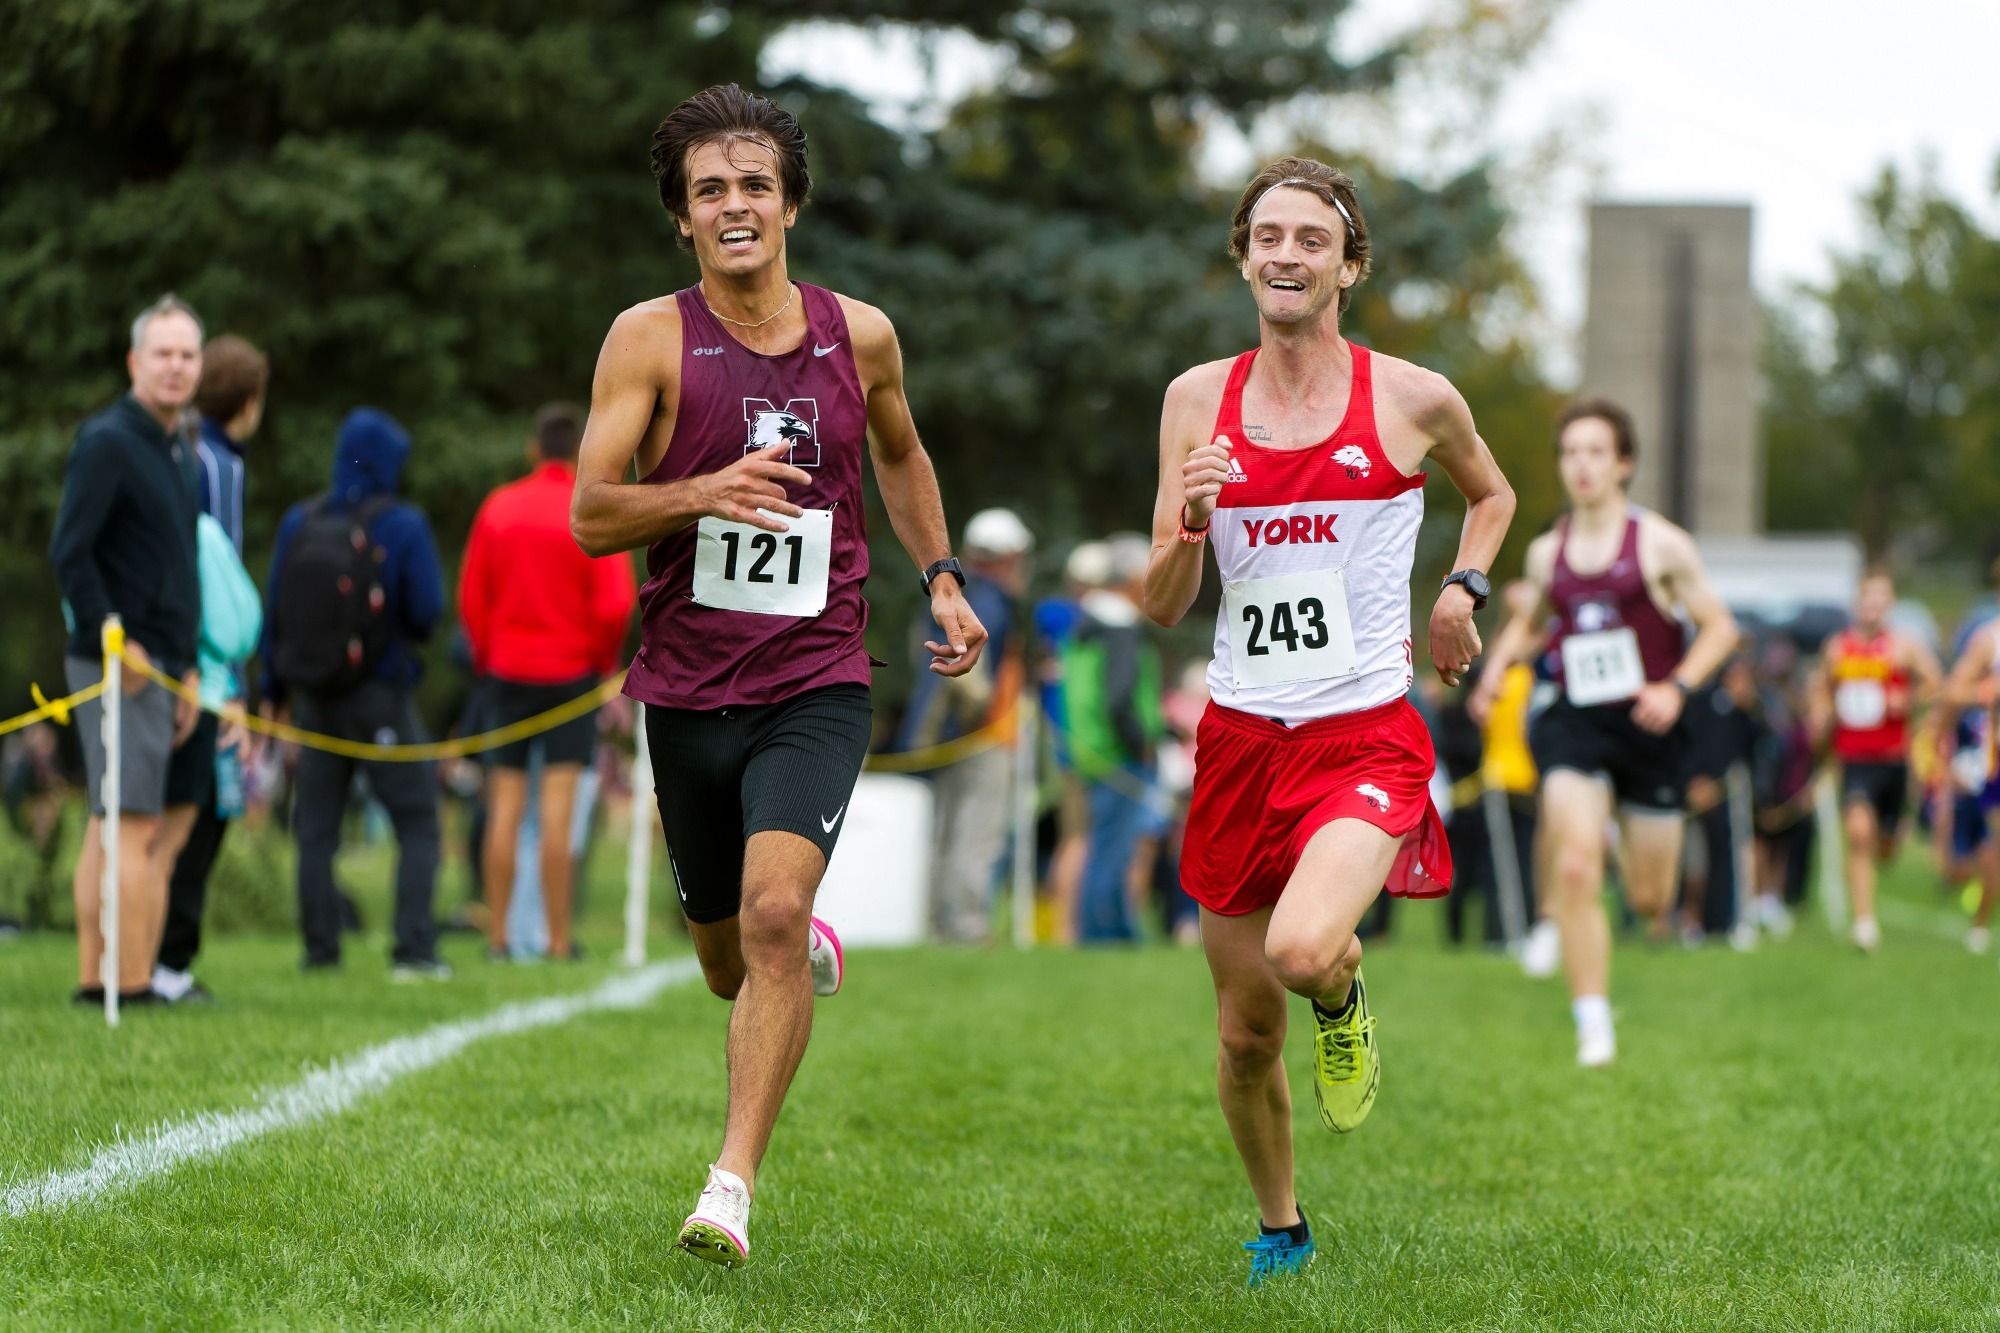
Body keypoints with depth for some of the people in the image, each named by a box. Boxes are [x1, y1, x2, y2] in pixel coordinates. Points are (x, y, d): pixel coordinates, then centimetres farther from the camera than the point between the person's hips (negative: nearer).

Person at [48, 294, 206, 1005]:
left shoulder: (179, 448, 17)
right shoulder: (106, 441, -11)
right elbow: (69, 551, -17)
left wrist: (187, 670, 16)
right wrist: (111, 641, -17)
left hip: (161, 669, 9)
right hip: (121, 669, -9)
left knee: (111, 826, 11)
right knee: (136, 826, -10)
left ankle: (96, 977, 14)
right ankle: (131, 982, -9)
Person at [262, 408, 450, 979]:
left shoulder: (299, 523, 0)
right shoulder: (402, 525, -10)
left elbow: (274, 610, 2)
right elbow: (427, 611, -11)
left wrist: (273, 690, 13)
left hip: (312, 694, 3)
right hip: (379, 696, -3)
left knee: (316, 829, 11)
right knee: (417, 823, 4)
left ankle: (320, 949, 9)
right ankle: (413, 949, -4)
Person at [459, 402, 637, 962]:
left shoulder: (498, 508, 3)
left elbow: (471, 598, 4)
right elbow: (615, 604, -12)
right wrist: (604, 662, 4)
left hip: (508, 671, 3)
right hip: (572, 672, -3)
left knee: (505, 808, 5)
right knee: (557, 810, -5)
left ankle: (498, 936, 5)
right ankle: (559, 939, -5)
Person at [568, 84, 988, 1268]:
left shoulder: (859, 335, 3)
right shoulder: (650, 340, -5)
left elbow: (900, 451, 24)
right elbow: (589, 515, -8)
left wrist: (942, 577, 16)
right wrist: (706, 492, -25)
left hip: (817, 689, -1)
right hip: (689, 690, 1)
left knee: (774, 911, -23)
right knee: (727, 958, 14)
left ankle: (735, 1184, -20)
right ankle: (810, 949, 52)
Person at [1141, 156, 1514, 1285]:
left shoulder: (1414, 399, -1)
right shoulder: (1199, 400, 4)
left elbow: (1492, 491, 22)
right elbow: (1163, 608, 4)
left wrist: (1464, 588, 4)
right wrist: (1187, 523, -16)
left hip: (1367, 734, -3)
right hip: (1241, 733, 3)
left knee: (1303, 949, -30)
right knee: (1246, 1034, 8)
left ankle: (1345, 991, 8)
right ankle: (1280, 1228, 33)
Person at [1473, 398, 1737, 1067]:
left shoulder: (1660, 544, -3)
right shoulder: (1546, 553, 8)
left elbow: (1719, 626, 1)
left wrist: (1677, 688, -15)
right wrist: (1498, 665, 6)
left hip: (1648, 728, -2)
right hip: (1575, 725, 2)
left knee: (1648, 898, 3)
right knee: (1575, 870, -18)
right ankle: (1593, 1028, -14)